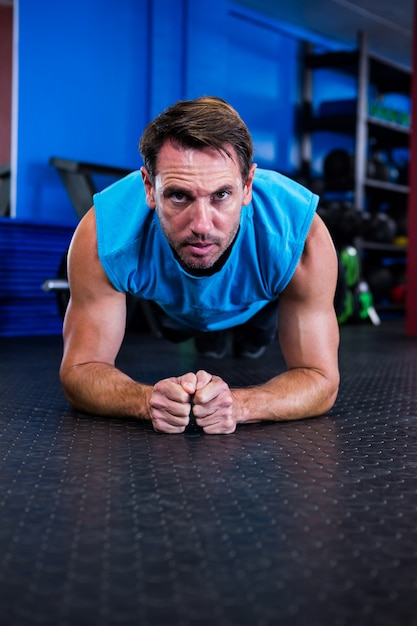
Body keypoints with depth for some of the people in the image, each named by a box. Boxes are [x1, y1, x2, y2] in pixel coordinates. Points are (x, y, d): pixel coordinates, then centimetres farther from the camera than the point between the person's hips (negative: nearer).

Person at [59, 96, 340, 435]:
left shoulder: (301, 235, -46)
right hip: (164, 303, 0)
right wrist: (147, 401, -57)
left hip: (263, 303, 0)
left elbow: (320, 378, -37)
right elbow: (81, 368, -35)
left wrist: (239, 405, -58)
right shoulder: (103, 235, -45)